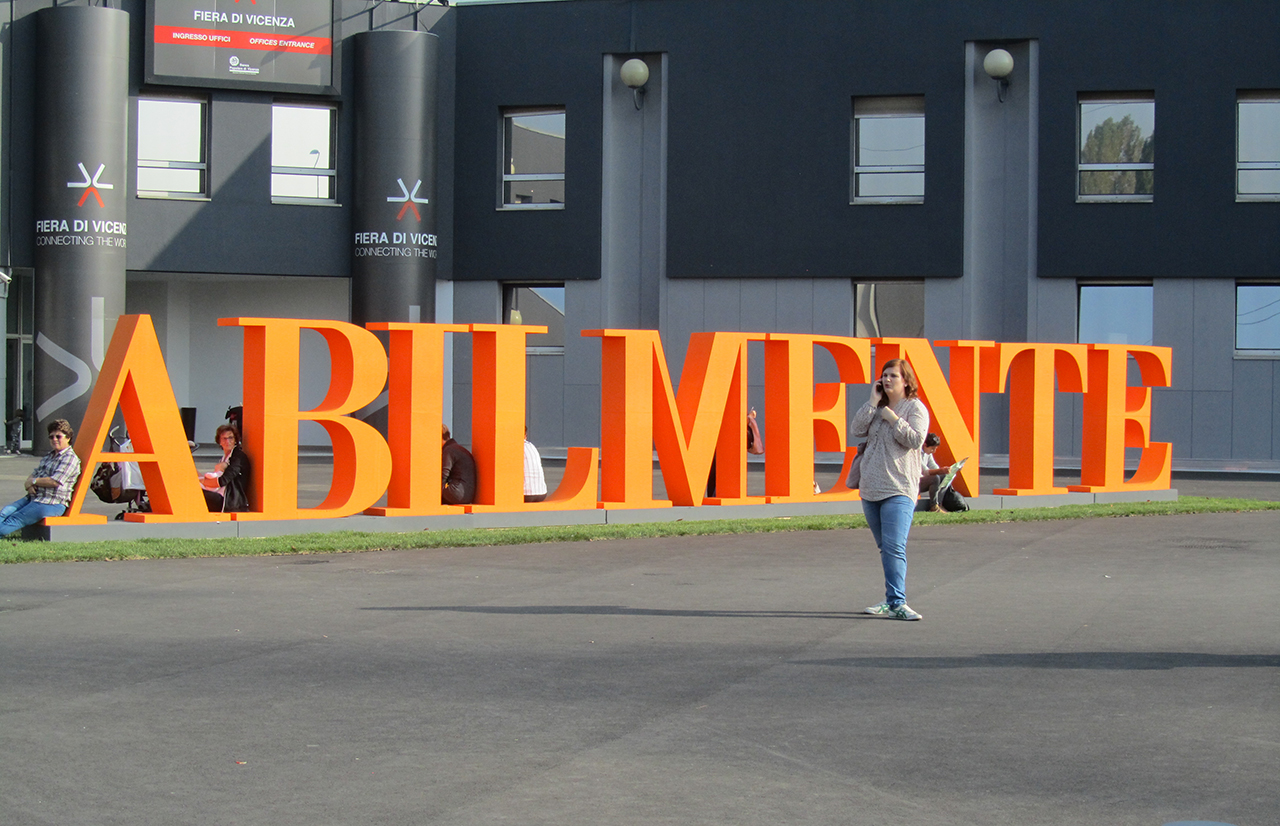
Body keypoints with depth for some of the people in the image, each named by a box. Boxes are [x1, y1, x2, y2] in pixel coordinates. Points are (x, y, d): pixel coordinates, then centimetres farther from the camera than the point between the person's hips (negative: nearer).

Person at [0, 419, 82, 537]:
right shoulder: (48, 456, 22)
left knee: (14, 520, -19)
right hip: (34, 497, 8)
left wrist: (33, 481, -6)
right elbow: (33, 475, 21)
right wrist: (29, 485, -4)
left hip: (51, 504, -8)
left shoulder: (70, 458, -8)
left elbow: (55, 482, -18)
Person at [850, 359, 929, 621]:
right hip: (871, 488, 7)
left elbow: (915, 439, -13)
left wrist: (892, 418, -9)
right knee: (885, 548, 12)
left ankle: (897, 602, -21)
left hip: (899, 490, -7)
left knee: (894, 547, -17)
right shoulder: (878, 408, 16)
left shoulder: (916, 408, 0)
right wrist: (873, 403, -2)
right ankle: (892, 601, 18)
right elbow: (857, 430, 2)